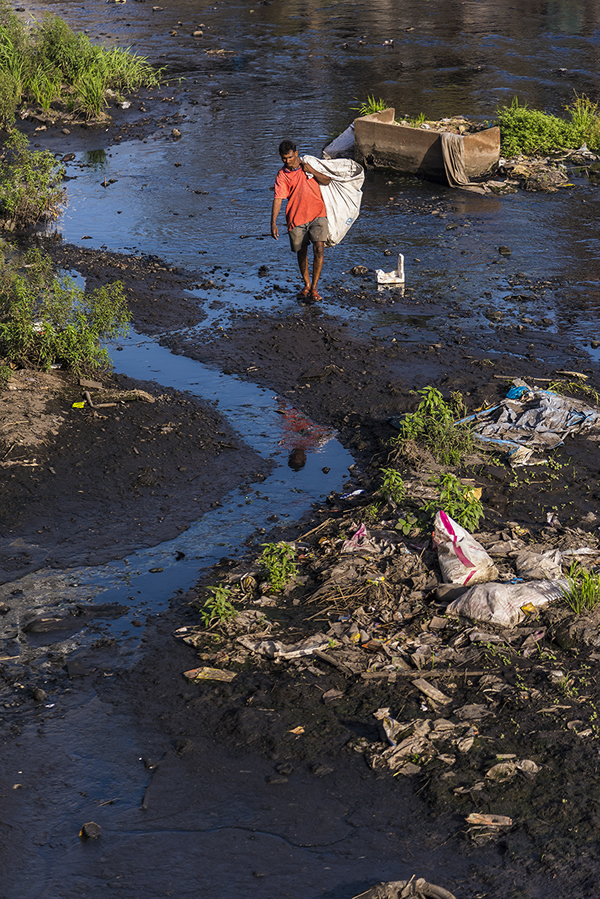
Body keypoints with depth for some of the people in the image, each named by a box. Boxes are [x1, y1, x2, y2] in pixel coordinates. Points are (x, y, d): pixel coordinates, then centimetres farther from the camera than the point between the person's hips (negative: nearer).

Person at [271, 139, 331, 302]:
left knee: (319, 249, -15)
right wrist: (273, 223, -23)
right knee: (301, 252, 12)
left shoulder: (307, 165, 5)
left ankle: (314, 287, -7)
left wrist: (312, 171, -12)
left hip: (317, 215, 0)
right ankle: (306, 285, 34)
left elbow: (327, 181, 4)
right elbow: (277, 199, -12)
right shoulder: (282, 175, -4)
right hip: (296, 218, 0)